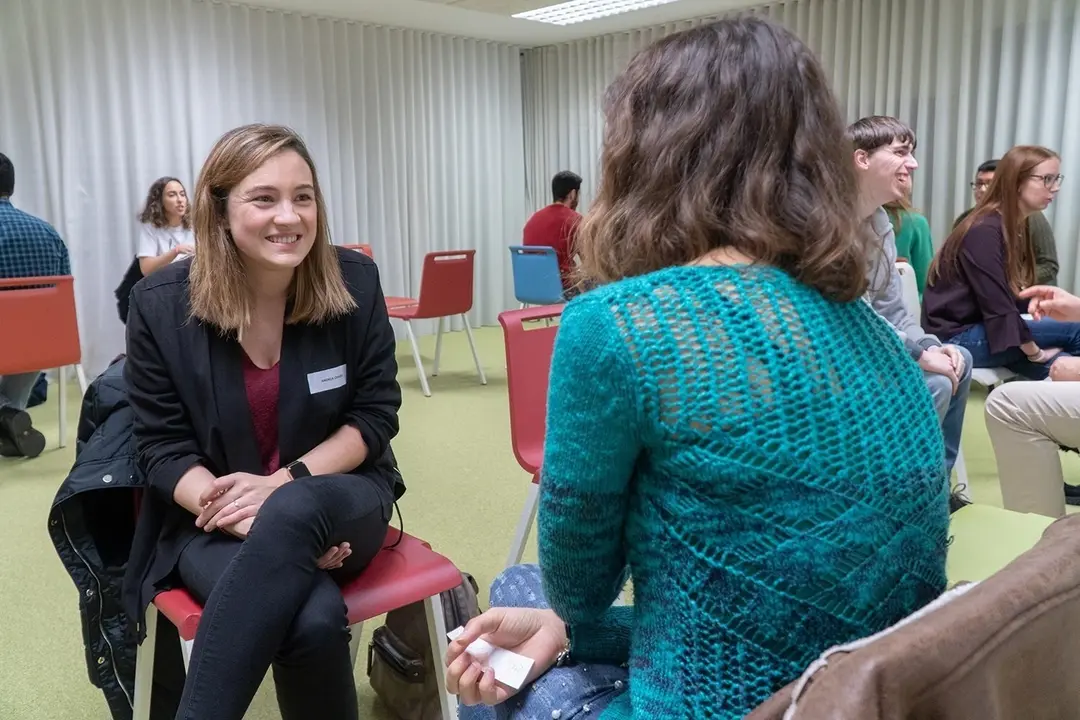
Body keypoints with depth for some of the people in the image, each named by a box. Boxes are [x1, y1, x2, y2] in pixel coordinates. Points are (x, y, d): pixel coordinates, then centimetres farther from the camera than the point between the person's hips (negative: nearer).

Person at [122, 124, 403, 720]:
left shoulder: (355, 283, -5)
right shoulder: (160, 304, -8)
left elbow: (375, 415, -2)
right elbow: (163, 449, -4)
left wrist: (283, 484, -18)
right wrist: (245, 518, -22)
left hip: (341, 499, 2)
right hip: (214, 519, -1)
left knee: (294, 511, -37)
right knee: (313, 617, -34)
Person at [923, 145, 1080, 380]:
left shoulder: (1015, 227, 11)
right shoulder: (985, 231, -17)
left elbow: (1013, 296, 7)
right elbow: (998, 306, -21)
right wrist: (1037, 354, -15)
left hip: (982, 328, 9)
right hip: (959, 337, -9)